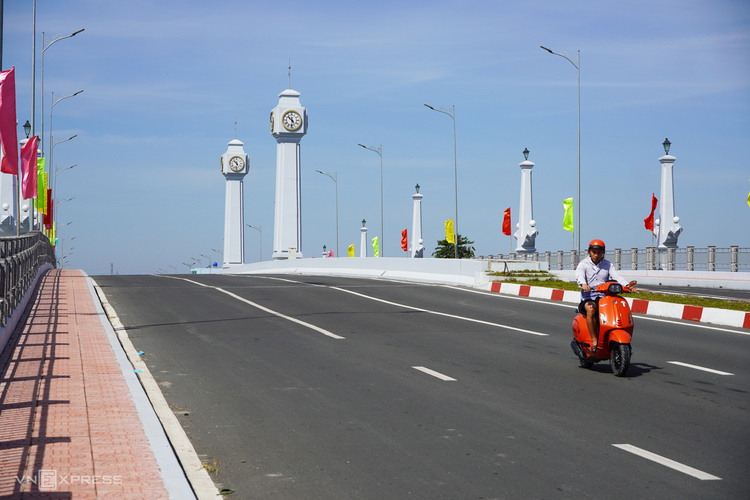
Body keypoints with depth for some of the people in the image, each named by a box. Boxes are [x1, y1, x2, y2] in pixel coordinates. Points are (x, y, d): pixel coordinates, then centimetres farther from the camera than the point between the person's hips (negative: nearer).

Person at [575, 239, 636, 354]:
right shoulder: (583, 264, 5)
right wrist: (583, 284, -42)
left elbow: (616, 276, -3)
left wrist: (627, 285, -24)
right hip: (588, 298, -3)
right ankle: (594, 340, -31)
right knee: (591, 308, -38)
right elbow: (579, 276, -17)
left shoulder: (608, 265, 14)